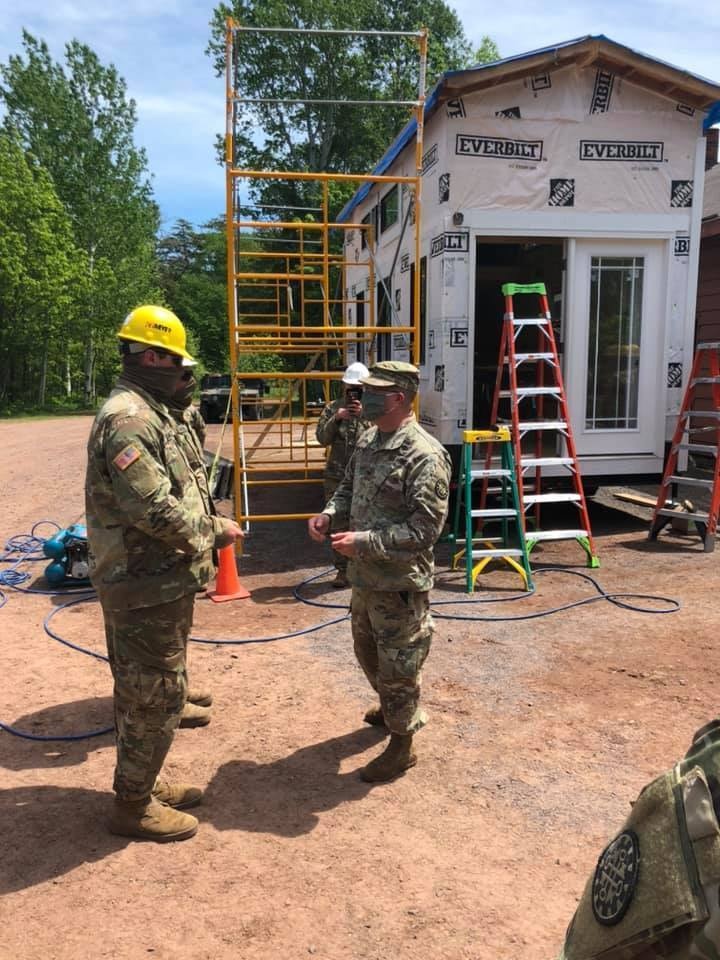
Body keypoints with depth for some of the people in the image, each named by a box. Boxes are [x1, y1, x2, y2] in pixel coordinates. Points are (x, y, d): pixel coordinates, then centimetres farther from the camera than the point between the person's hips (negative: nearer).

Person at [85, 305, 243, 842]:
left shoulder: (148, 413, 13)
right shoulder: (128, 420, -21)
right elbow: (157, 511, -27)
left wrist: (209, 527, 8)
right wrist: (215, 531, -13)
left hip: (156, 580, 10)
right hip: (148, 586, -10)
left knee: (145, 690, 21)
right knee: (156, 695, 2)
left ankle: (144, 784, 36)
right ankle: (133, 805, 19)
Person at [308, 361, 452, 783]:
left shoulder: (425, 455, -23)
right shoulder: (368, 441, 5)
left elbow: (425, 529, -26)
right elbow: (349, 489, 18)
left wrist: (363, 541, -27)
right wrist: (329, 515, -2)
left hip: (401, 584, -9)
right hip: (365, 576, 9)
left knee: (397, 668, 7)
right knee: (368, 652, 27)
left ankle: (402, 746, 27)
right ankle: (391, 708, 53)